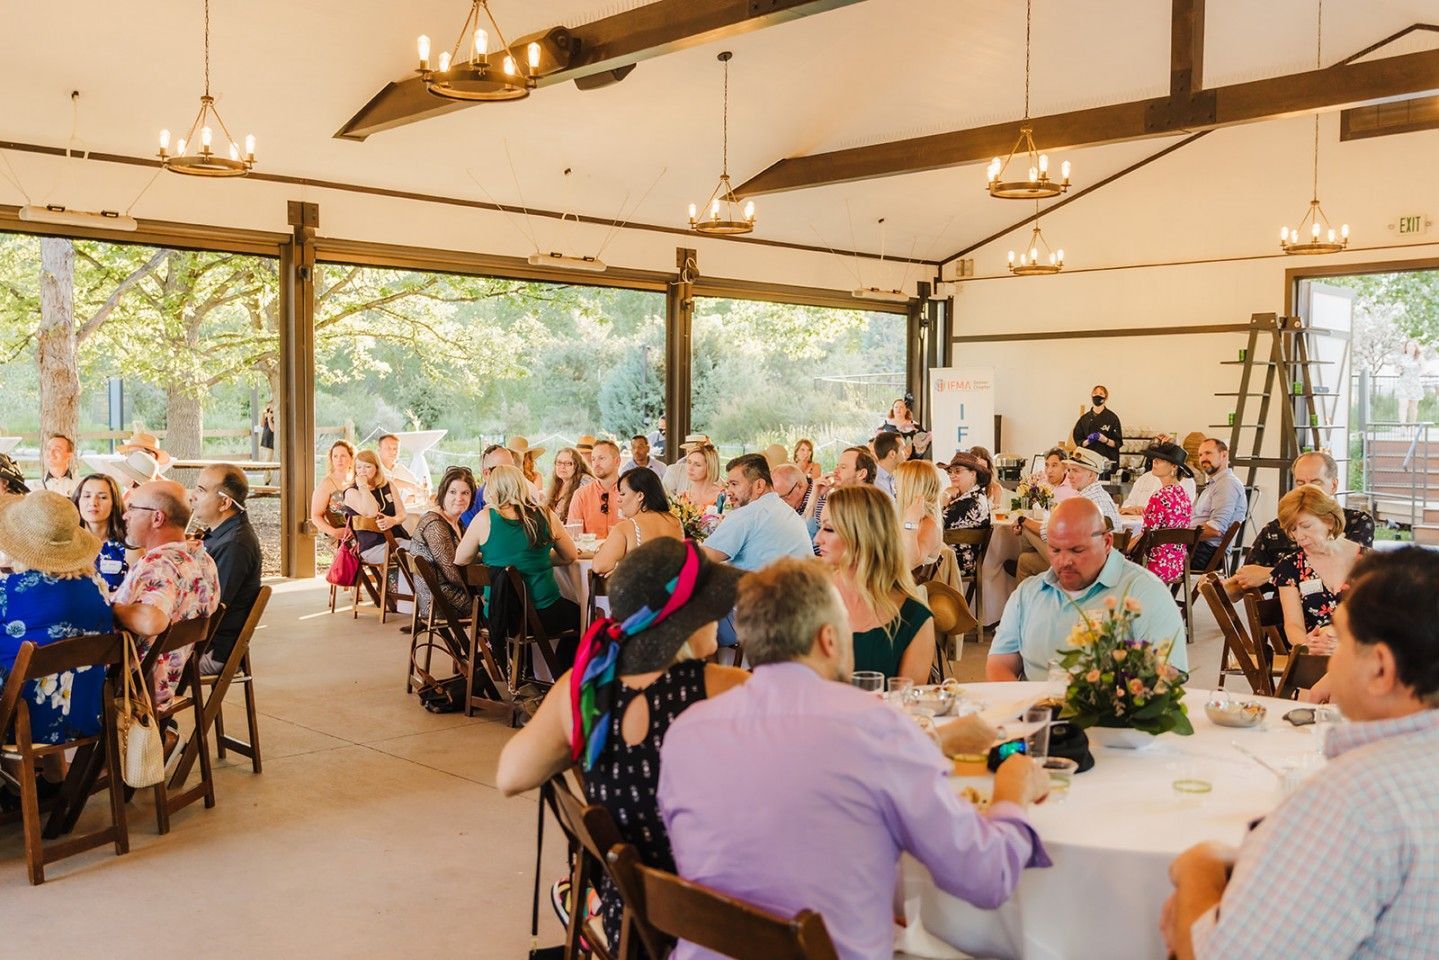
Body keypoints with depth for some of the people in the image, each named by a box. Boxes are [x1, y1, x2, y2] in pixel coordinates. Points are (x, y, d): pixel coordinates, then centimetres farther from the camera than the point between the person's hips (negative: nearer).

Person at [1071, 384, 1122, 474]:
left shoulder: (1111, 417, 3)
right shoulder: (1085, 418, 10)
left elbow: (1118, 443, 2)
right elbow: (1078, 442, 11)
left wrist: (1104, 439, -15)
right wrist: (1088, 441, -8)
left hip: (1107, 460, -2)